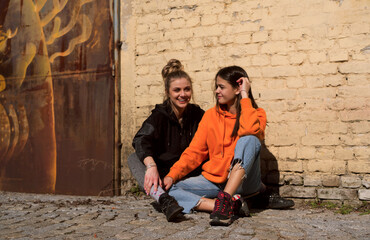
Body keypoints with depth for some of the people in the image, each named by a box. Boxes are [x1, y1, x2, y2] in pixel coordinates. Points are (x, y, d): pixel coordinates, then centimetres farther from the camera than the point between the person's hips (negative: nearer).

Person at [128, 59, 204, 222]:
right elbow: (141, 141, -21)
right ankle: (164, 200, -49)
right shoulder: (159, 115, -1)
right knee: (134, 159, -28)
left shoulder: (198, 115, 6)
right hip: (162, 177, -1)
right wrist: (151, 166, -42)